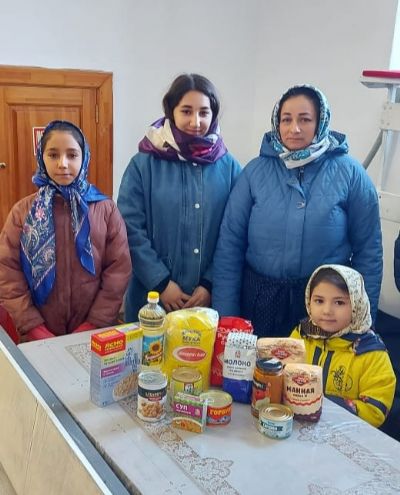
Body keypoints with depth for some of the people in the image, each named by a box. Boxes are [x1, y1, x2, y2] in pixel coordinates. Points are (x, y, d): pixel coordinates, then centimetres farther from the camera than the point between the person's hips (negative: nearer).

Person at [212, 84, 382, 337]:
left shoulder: (350, 173, -5)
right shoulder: (256, 171, -3)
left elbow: (368, 250, -1)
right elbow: (230, 243, -3)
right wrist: (225, 315, -5)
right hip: (258, 298, 1)